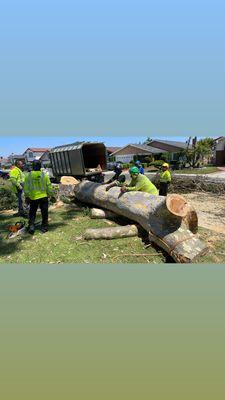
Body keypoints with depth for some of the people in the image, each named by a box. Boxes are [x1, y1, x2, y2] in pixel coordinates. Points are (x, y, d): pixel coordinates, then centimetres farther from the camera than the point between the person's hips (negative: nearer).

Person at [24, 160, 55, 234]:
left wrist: (27, 197, 9)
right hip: (43, 197, 0)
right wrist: (52, 195, 9)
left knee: (32, 213, 15)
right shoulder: (45, 175, -6)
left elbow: (26, 188, -1)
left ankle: (31, 226, 8)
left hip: (33, 198, 1)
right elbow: (49, 187, -2)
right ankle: (44, 227, 17)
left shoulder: (28, 175, -5)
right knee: (44, 213, 11)